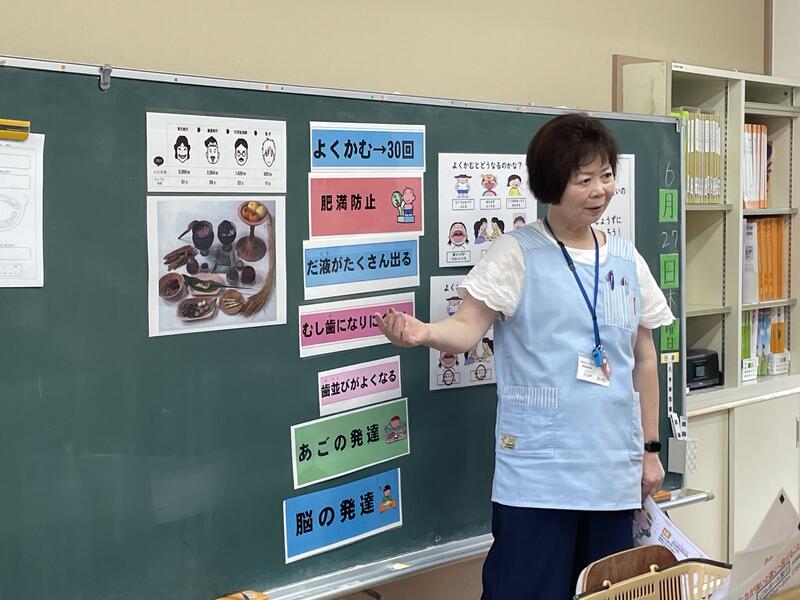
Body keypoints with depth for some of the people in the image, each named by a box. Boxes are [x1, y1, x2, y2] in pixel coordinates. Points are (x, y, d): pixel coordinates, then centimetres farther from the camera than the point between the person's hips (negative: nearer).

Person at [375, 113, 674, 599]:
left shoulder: (627, 260, 9)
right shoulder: (518, 253, -6)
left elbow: (644, 359, 15)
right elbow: (467, 328, -15)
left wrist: (651, 448, 15)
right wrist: (425, 334, -38)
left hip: (614, 470, 5)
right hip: (537, 472, -5)